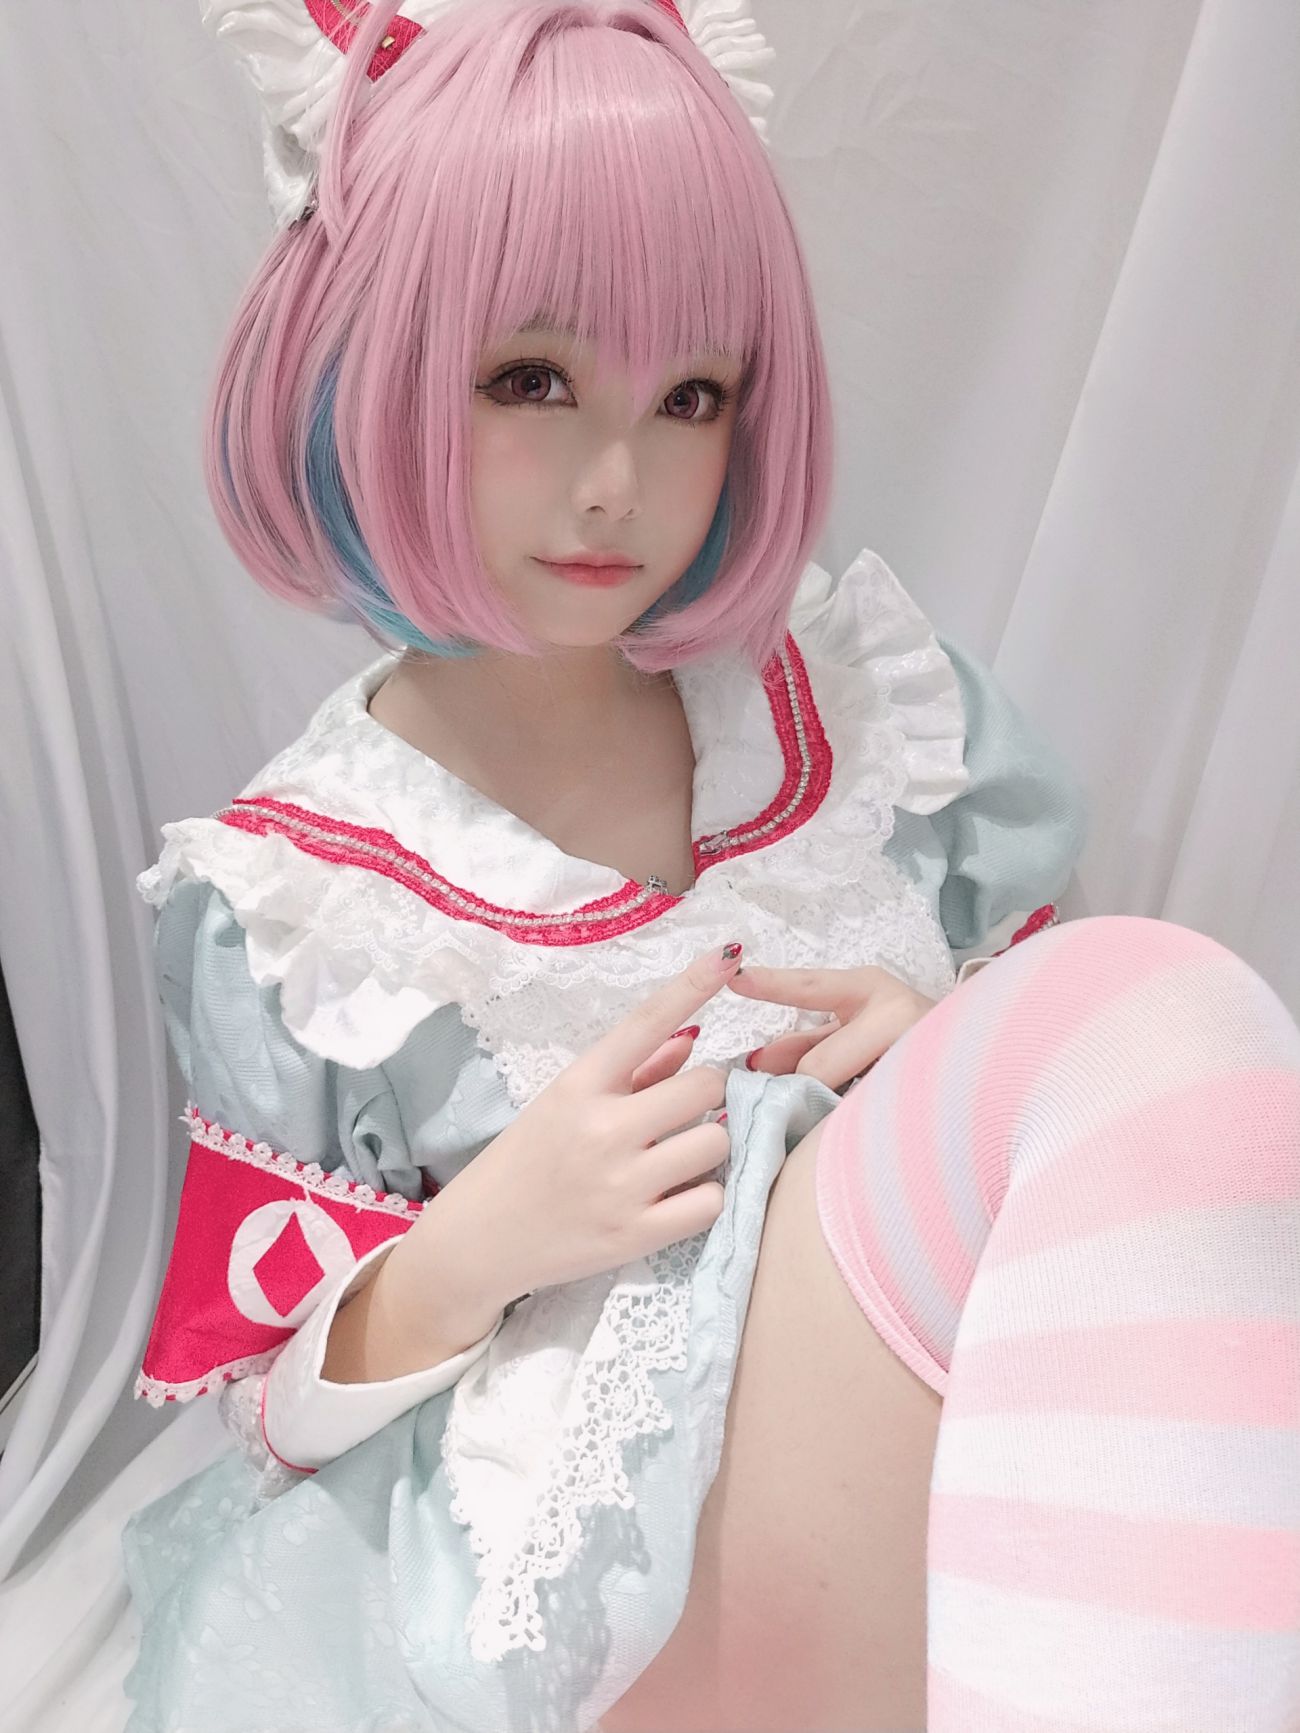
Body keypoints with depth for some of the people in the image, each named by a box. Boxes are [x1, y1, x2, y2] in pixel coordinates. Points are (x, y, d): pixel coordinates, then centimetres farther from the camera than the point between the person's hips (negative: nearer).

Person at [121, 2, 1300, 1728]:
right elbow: (268, 1402, 4)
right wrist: (479, 1243, -18)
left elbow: (1086, 1018, 15)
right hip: (608, 1566, -3)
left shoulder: (864, 683, 5)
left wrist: (963, 1058, -10)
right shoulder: (278, 906, -2)